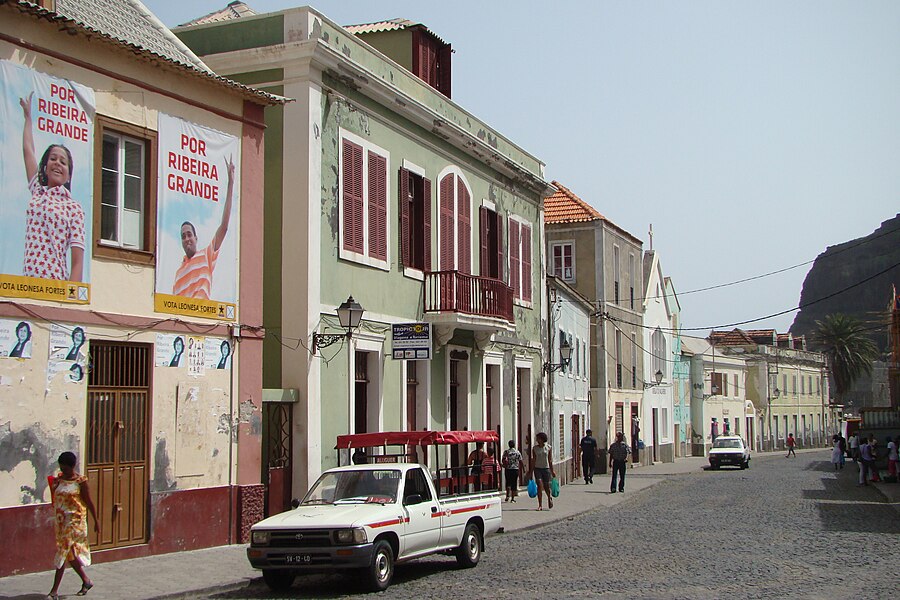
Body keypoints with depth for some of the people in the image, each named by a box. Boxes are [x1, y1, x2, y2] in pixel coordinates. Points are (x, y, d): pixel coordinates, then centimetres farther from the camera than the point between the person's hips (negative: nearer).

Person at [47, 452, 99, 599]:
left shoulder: (80, 481, -8)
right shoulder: (58, 480, 8)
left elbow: (89, 502, -5)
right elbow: (54, 500, 13)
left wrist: (96, 521, -2)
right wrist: (54, 486, -3)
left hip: (75, 520, -6)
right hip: (61, 520, 6)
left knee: (63, 551, -9)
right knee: (70, 553, 12)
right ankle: (86, 581, 28)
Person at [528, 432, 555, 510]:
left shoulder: (548, 447, -1)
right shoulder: (534, 448, 2)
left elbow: (550, 460, 1)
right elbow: (533, 460, 4)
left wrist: (552, 471, -1)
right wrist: (531, 471, 2)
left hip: (546, 468, -1)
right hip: (537, 468, 1)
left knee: (546, 486, 4)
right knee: (539, 485, -9)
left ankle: (549, 498, 36)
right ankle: (540, 505, -5)